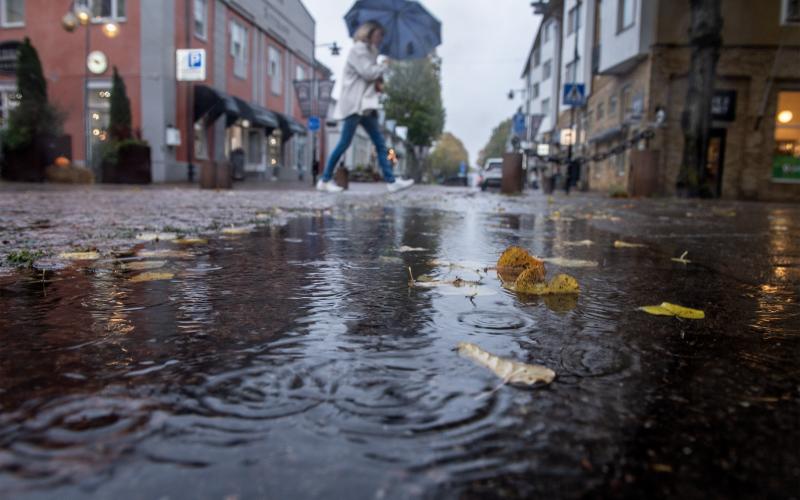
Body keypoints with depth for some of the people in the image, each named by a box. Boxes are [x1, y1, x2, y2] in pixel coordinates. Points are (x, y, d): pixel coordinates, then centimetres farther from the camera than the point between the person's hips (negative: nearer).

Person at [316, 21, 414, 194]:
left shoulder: (369, 51, 23)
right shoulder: (358, 49, -5)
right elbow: (367, 73, -17)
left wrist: (378, 82, 2)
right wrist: (384, 67, -1)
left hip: (366, 104, 9)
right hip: (355, 103, -9)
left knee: (380, 144, 2)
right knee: (345, 143, -8)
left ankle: (391, 181, -1)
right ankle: (325, 180, 0)